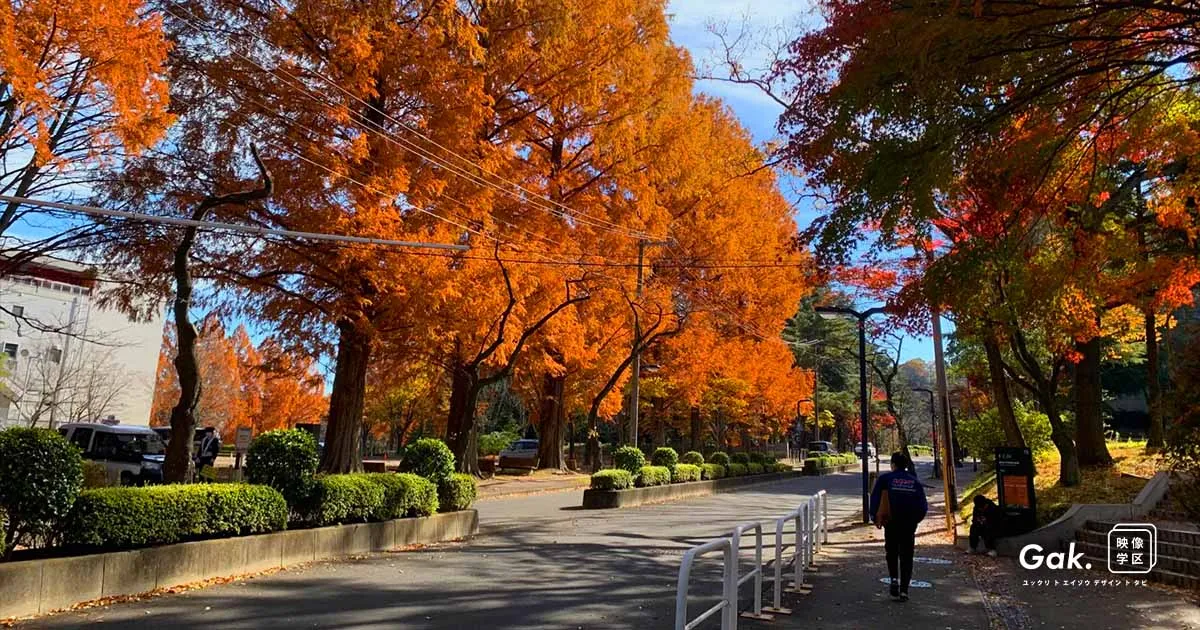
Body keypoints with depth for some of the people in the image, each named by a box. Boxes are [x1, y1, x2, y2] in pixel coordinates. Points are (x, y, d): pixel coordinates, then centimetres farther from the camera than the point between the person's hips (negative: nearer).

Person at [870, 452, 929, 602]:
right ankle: (904, 590, 1)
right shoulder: (915, 481, 4)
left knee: (892, 553, 19)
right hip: (910, 524, 1)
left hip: (891, 523, -1)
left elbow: (875, 498, -9)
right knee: (906, 557, 8)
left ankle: (894, 579, 0)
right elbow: (923, 506, 2)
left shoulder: (885, 479, -4)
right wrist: (916, 519, 15)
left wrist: (875, 517, 0)